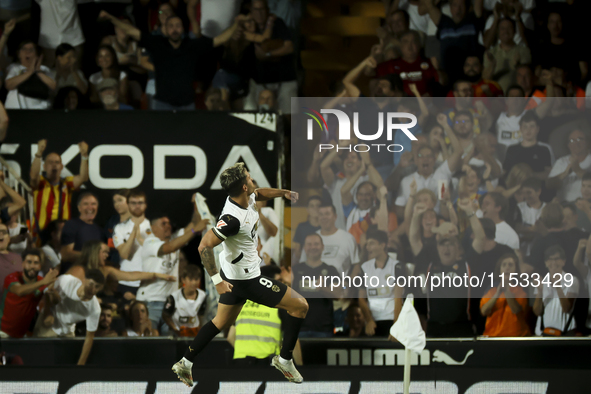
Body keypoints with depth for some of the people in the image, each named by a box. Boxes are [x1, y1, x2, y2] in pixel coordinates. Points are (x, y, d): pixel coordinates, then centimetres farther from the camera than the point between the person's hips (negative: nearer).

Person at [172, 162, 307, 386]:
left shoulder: (245, 198, -6)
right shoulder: (233, 218, -33)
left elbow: (258, 193, 21)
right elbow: (204, 246, -35)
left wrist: (282, 193, 9)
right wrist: (217, 280, -33)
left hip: (233, 274, 9)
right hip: (246, 279, -9)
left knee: (221, 322, 24)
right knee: (300, 306, 0)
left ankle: (185, 364, 28)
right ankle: (284, 359, 11)